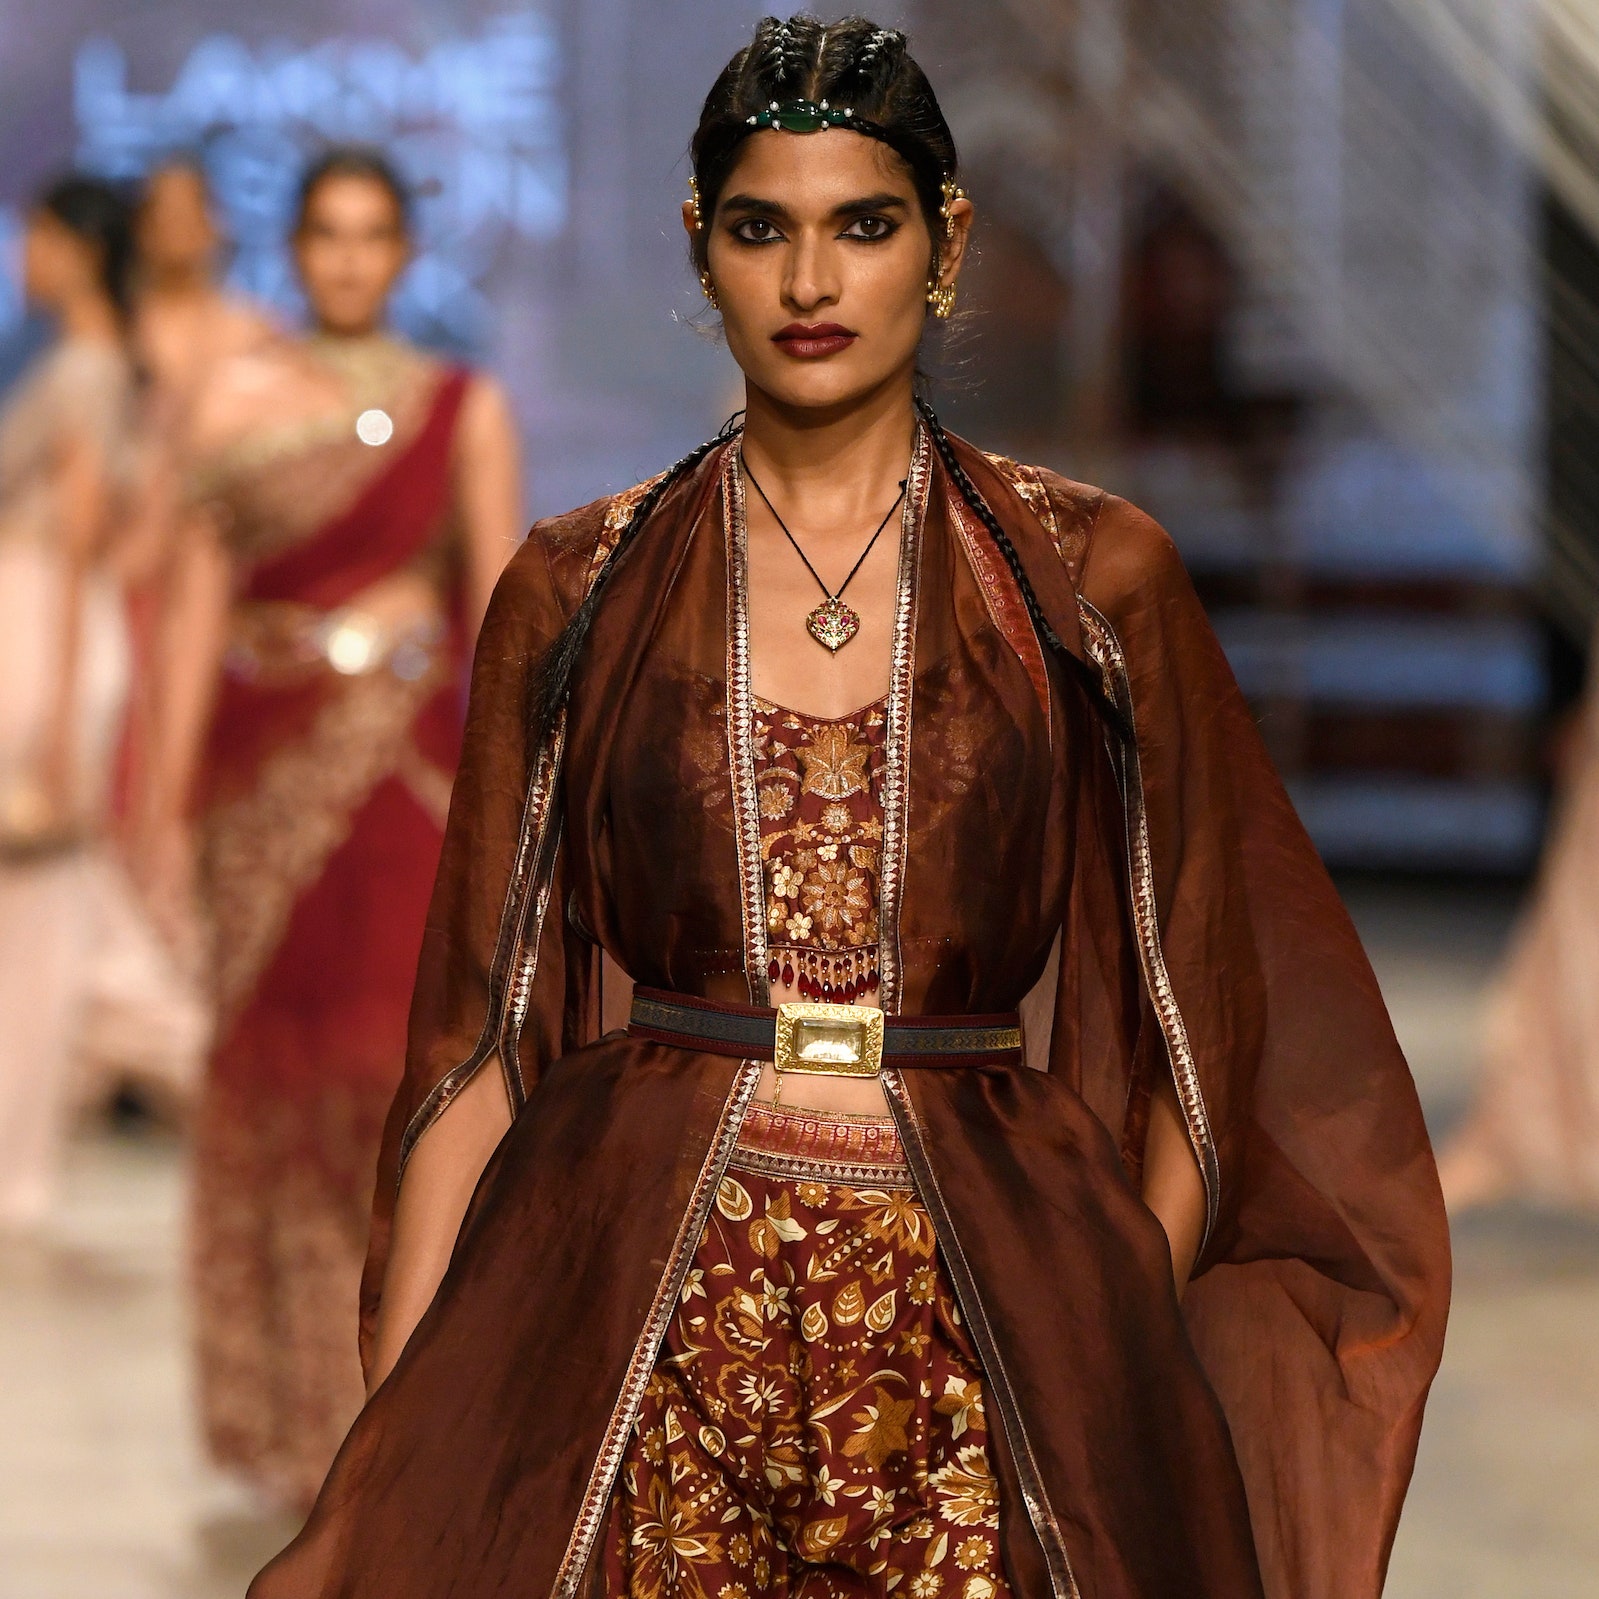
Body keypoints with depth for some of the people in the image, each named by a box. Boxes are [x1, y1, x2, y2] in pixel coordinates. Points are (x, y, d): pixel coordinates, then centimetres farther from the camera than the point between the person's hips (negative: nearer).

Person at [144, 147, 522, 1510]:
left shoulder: (464, 410, 5)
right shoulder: (238, 399, 8)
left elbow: (499, 613, 3)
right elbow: (200, 597, 6)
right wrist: (173, 795, 1)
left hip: (401, 767, -1)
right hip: (263, 765, 2)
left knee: (395, 1063, -8)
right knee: (273, 1066, 3)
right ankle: (283, 1409, 13)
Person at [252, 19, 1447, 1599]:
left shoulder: (1092, 578, 4)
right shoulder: (576, 589, 6)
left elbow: (1196, 1022, 5)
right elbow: (481, 1036, 4)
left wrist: (1129, 1383, -1)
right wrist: (393, 1442, -1)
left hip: (992, 1321, 0)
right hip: (639, 1331, 0)